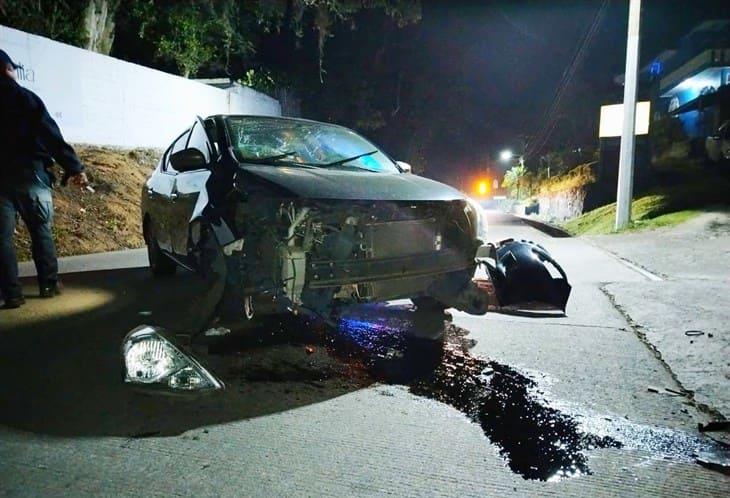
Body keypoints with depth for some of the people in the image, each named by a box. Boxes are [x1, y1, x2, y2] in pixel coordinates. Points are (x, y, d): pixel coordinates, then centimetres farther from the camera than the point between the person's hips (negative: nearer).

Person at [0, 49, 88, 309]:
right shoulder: (25, 97, 0)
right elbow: (53, 137, -7)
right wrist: (74, 168, -4)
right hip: (29, 174, -1)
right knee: (41, 230, 10)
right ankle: (49, 285, 13)